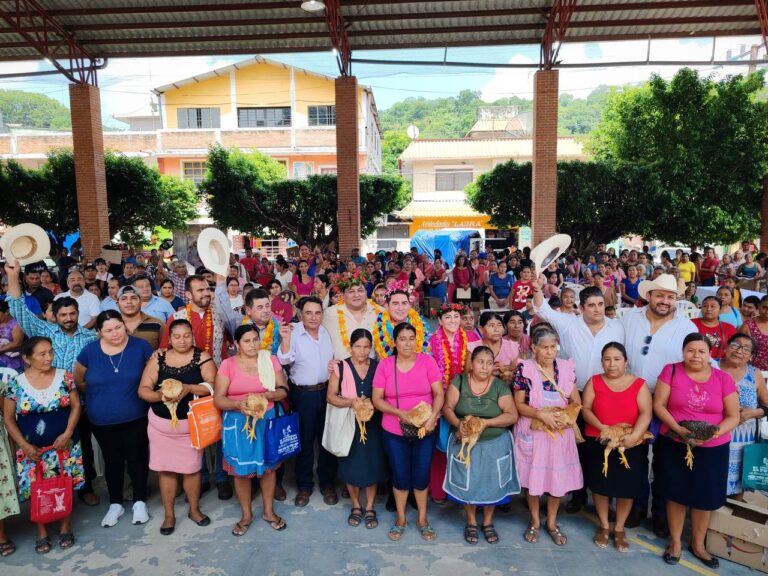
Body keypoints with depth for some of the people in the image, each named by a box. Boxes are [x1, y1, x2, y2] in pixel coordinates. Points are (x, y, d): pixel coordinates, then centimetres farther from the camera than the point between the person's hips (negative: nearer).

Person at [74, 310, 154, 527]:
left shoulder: (140, 347, -12)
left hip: (135, 418, -2)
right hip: (102, 421, 2)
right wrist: (101, 394, 10)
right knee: (112, 461, 17)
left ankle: (140, 502, 27)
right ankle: (115, 504, 33)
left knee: (137, 459, 9)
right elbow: (78, 381, 8)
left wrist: (137, 391, -2)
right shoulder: (90, 351, -8)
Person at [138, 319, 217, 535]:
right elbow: (143, 389, -4)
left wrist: (188, 388, -29)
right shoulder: (158, 358, 0)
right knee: (166, 469, 9)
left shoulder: (202, 357, -5)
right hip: (161, 423, 1)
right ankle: (169, 515, 26)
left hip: (191, 423, -1)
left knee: (191, 468, 10)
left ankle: (194, 510, 30)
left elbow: (212, 386, -15)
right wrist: (160, 395, -23)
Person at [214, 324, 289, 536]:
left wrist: (264, 395, -19)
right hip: (238, 423, -1)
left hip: (267, 420, 1)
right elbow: (218, 399, -8)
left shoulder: (271, 360, -2)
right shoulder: (228, 364, -7)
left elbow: (283, 390, -1)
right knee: (241, 470, 9)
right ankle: (246, 515, 29)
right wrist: (239, 404, -25)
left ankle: (269, 511, 32)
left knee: (268, 466, 12)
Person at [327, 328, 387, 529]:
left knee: (372, 464, 3)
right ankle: (356, 506, 28)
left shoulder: (378, 367, 1)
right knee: (351, 465, 7)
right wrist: (351, 402, -17)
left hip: (372, 424, 1)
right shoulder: (340, 368, -1)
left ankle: (370, 508, 22)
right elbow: (330, 397, -3)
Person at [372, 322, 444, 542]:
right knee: (400, 476, 11)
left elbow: (439, 394, -6)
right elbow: (377, 399, -6)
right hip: (394, 432, 0)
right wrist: (399, 413, -18)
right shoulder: (384, 364, -6)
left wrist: (432, 417, -21)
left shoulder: (427, 361, -6)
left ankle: (423, 519, 32)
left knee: (421, 475, 10)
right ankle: (400, 519, 34)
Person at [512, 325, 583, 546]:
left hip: (560, 432, 3)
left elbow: (576, 401, 4)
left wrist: (566, 416, -15)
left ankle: (552, 522, 32)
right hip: (532, 433, -2)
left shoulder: (566, 367, 0)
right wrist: (541, 415, -22)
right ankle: (535, 521, 31)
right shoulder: (524, 369, -9)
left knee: (559, 478, 10)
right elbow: (519, 404, -8)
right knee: (532, 478, 8)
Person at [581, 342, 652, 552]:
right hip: (599, 443, 1)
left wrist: (634, 435, -26)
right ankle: (604, 526, 29)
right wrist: (601, 427, -20)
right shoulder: (594, 382, 2)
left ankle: (619, 528, 27)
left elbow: (646, 413, -10)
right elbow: (585, 409, -3)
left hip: (631, 446, 0)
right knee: (600, 484, 8)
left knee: (627, 487, 6)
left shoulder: (639, 384, -1)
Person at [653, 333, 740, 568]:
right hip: (674, 446, -1)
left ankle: (698, 544, 35)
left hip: (713, 450, 2)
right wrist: (678, 429, -20)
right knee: (677, 494, 10)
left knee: (705, 497, 14)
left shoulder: (723, 378, -3)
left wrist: (715, 432, -18)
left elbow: (733, 416, 0)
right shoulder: (671, 371, -7)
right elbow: (658, 405, -7)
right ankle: (675, 541, 30)